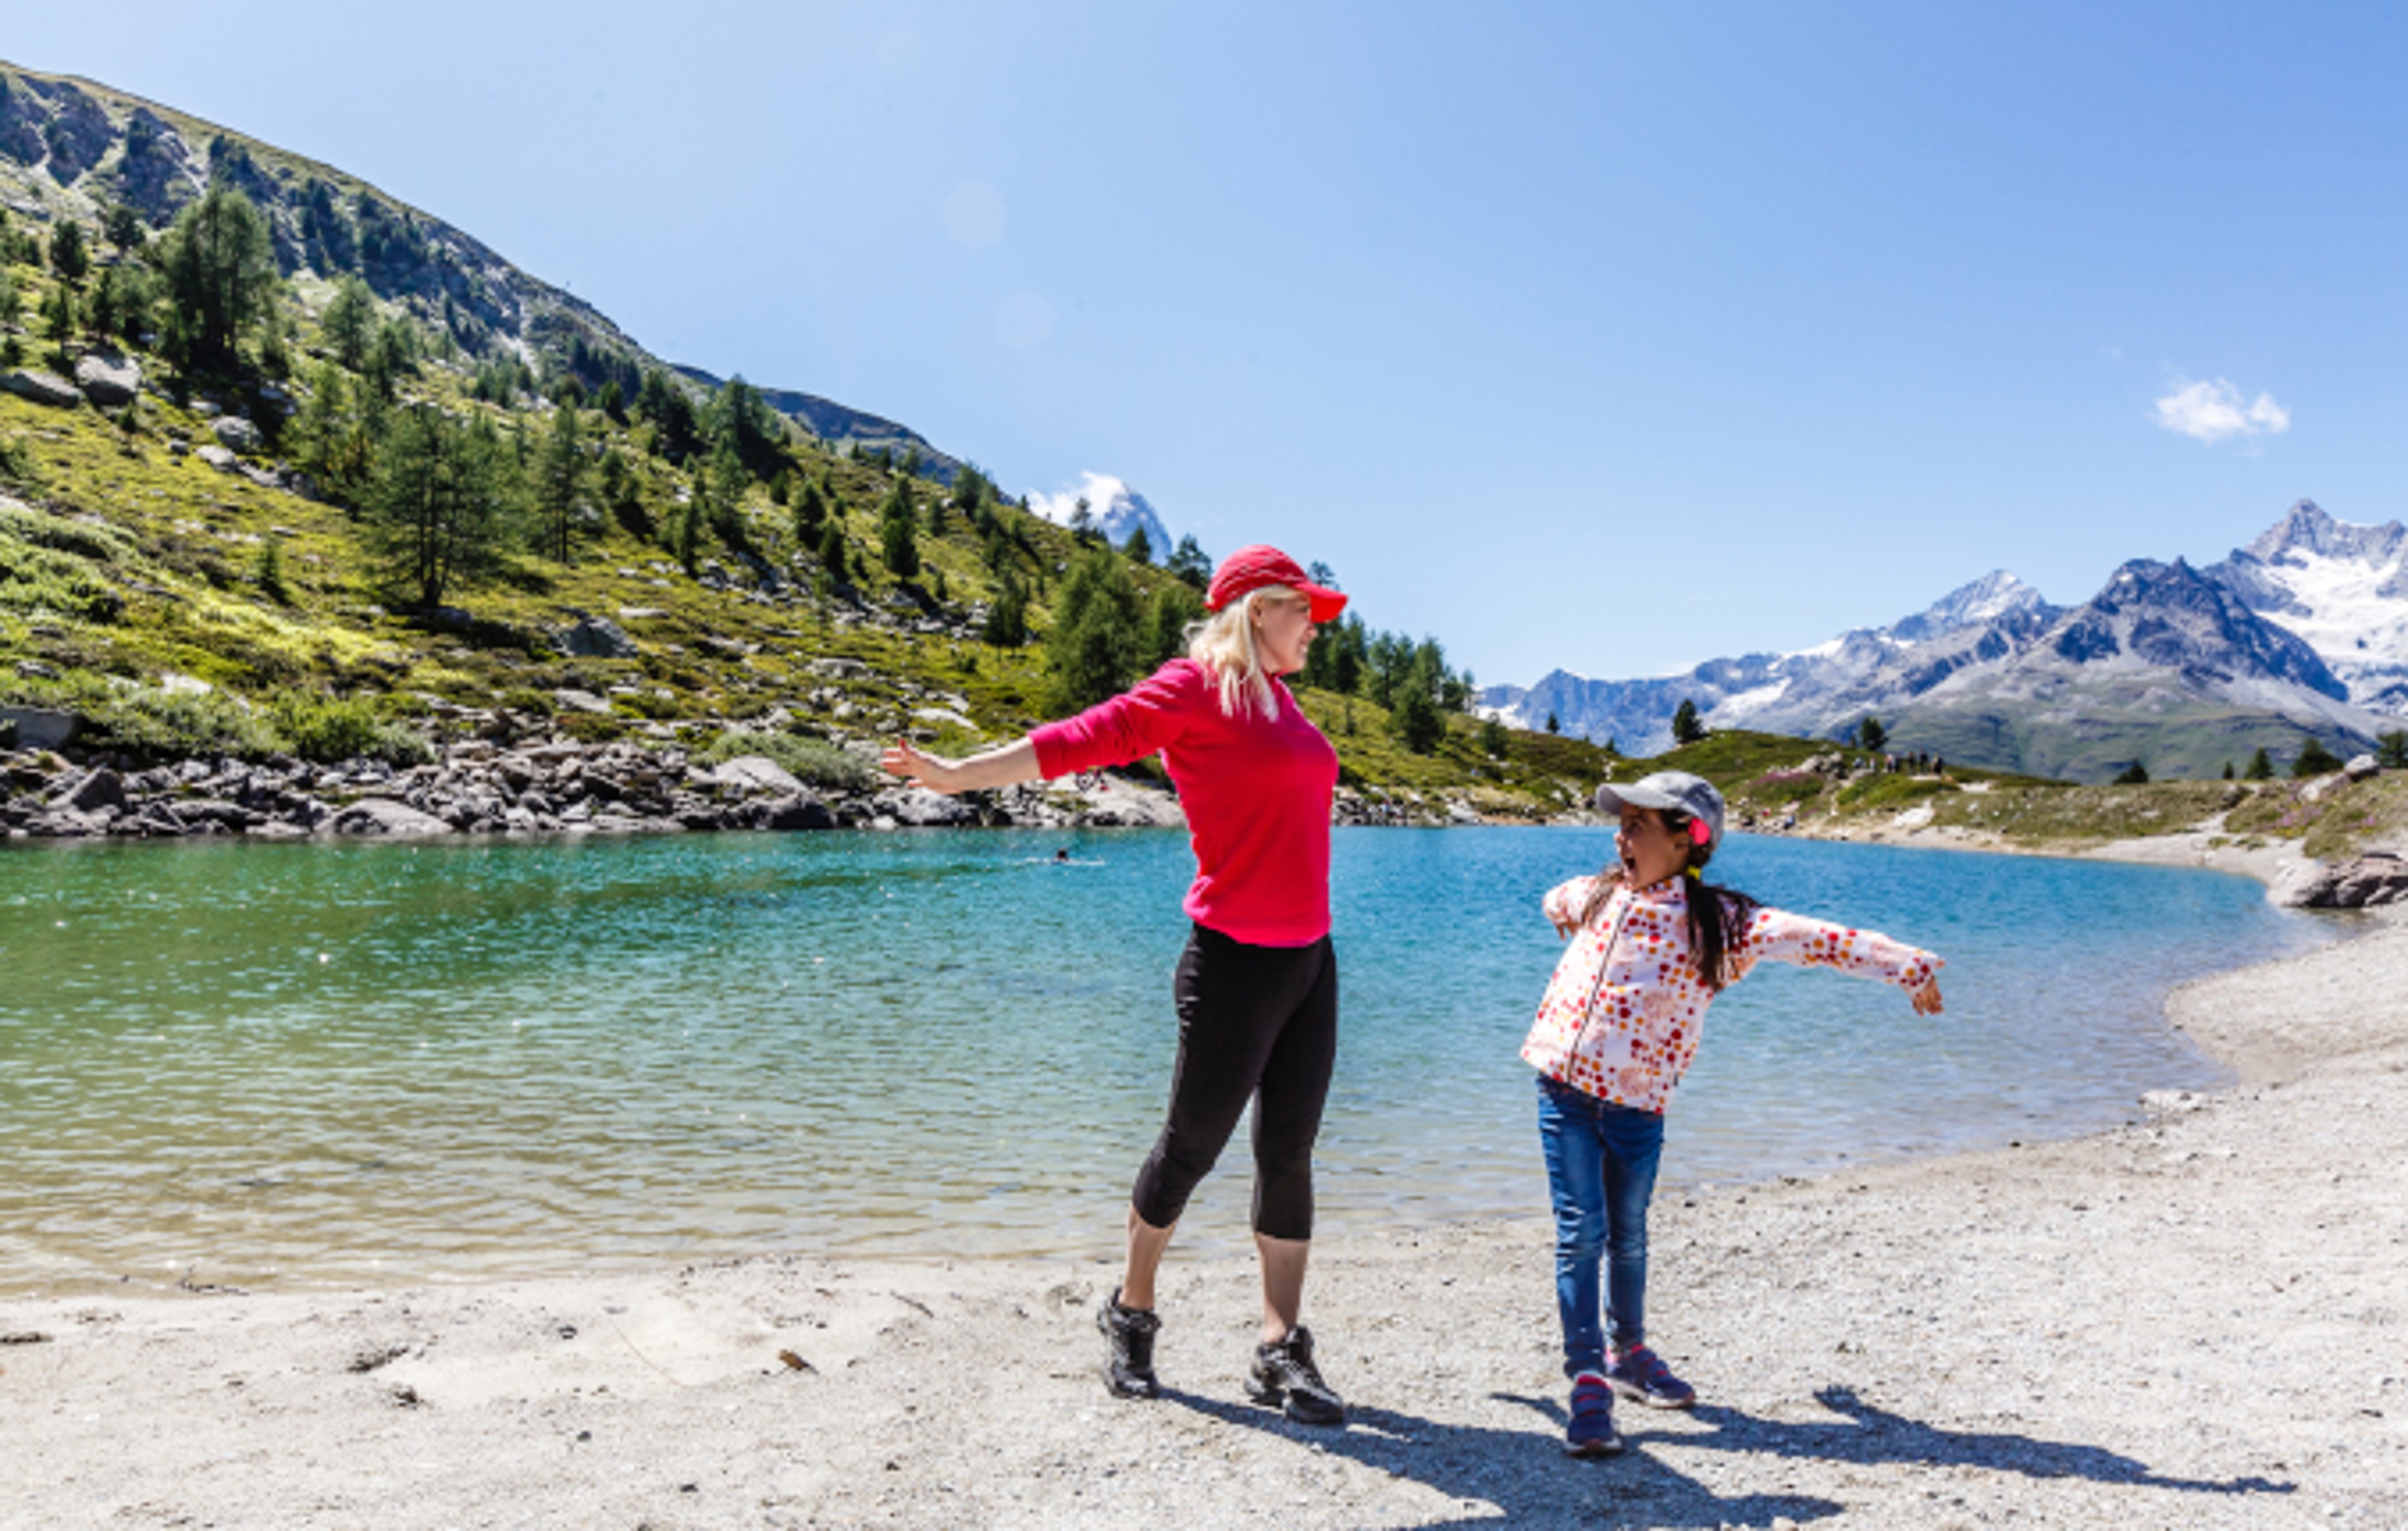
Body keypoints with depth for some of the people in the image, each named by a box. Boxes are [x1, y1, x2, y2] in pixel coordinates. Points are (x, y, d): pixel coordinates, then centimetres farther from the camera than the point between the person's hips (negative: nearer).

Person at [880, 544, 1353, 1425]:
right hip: (1235, 960, -8)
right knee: (1193, 1145, 7)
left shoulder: (1275, 697, 15)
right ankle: (1132, 1313, 30)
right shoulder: (1196, 689, -10)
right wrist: (958, 775, -17)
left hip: (1309, 958, 8)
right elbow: (1088, 738, -14)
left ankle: (1281, 1353, 18)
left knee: (1289, 1153, 8)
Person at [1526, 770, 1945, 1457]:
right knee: (1581, 1234, -5)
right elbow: (1554, 903, 29)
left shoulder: (1716, 921, -5)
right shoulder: (1598, 896, 6)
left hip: (1637, 1104, -1)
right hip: (1564, 1090, 1)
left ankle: (1628, 1351, 37)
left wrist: (1908, 966, -14)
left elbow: (1815, 939, -11)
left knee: (1628, 1236, 15)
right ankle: (1588, 1381, -1)